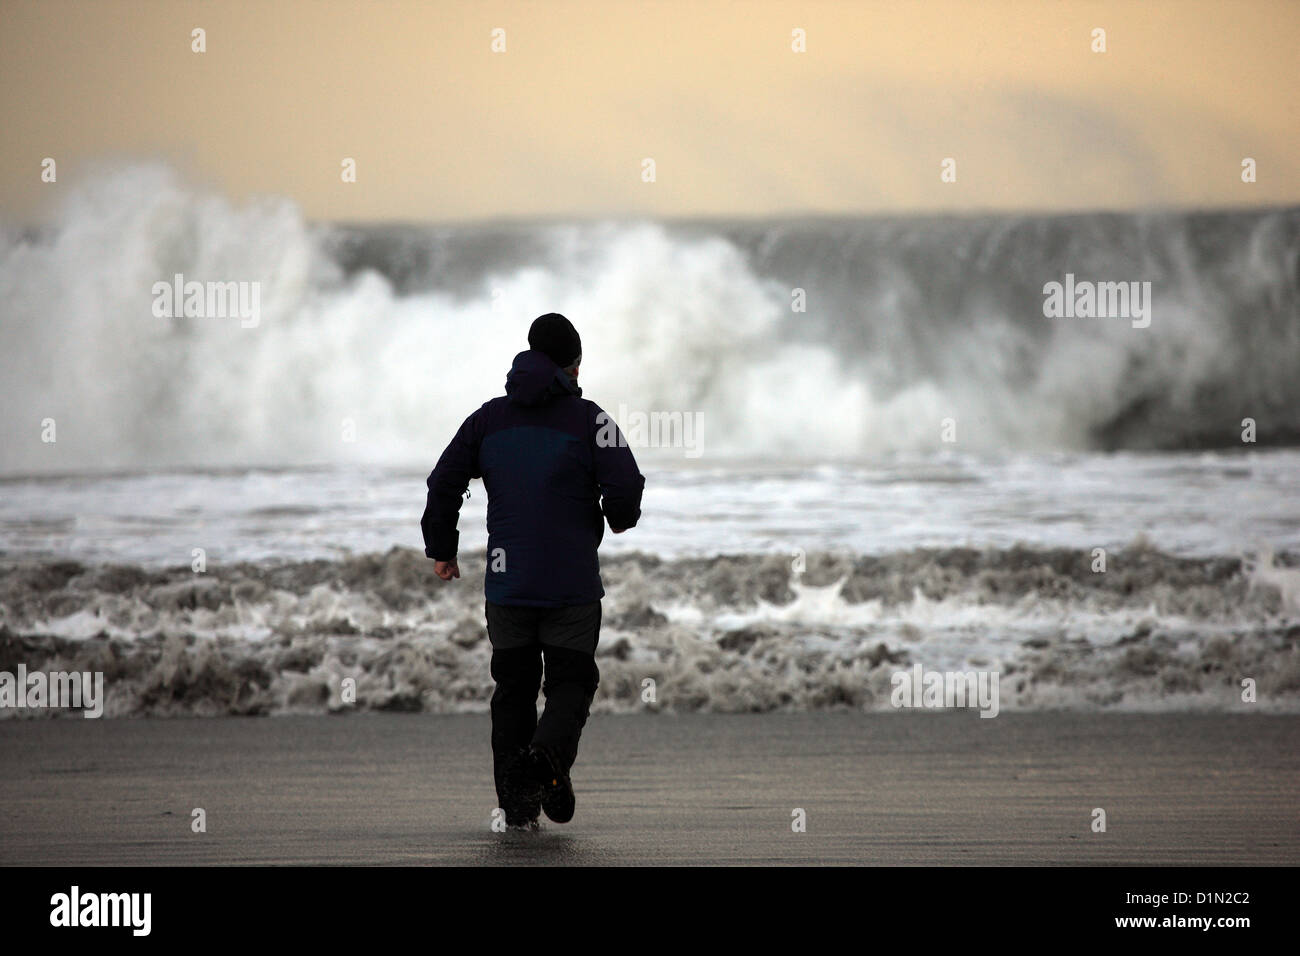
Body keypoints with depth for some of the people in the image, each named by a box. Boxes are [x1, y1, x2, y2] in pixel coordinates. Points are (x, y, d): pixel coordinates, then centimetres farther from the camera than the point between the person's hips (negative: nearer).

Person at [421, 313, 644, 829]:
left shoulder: (489, 418, 5)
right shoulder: (588, 419, -5)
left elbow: (444, 484, 3)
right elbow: (625, 485, -15)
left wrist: (441, 549, 17)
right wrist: (621, 517, 9)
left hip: (506, 583, 3)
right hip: (572, 584, -3)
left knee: (513, 688, 12)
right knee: (571, 683, 5)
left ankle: (517, 804, 7)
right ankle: (546, 756, -25)